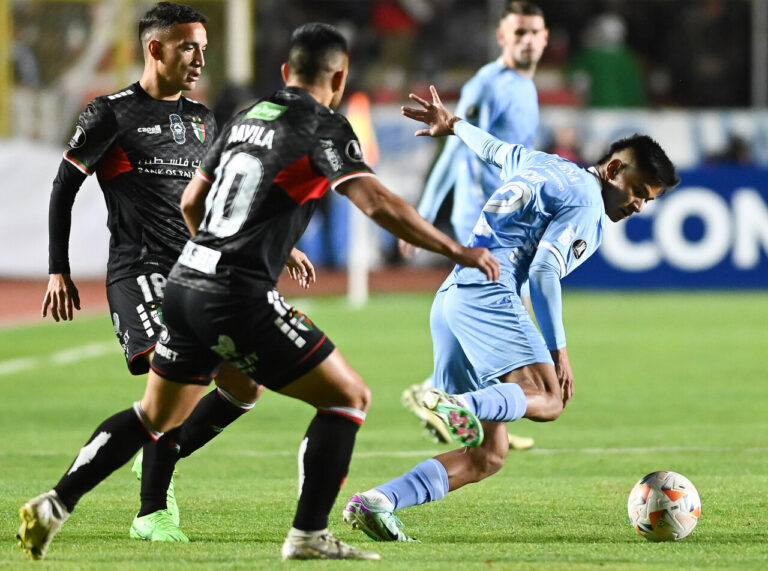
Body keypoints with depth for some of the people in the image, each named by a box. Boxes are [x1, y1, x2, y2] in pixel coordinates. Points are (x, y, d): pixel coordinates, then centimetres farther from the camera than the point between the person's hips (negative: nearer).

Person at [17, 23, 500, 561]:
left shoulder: (248, 117, 17)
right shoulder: (324, 127, -5)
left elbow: (191, 201, 25)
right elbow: (377, 202, -16)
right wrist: (458, 251, -11)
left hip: (186, 282, 8)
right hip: (241, 297, -8)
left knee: (155, 416, 24)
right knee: (349, 397, 2)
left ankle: (52, 507, 18)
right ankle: (308, 536, -2)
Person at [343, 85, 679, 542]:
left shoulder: (546, 166, 26)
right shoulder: (586, 200, -1)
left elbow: (497, 150, 44)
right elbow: (543, 271, -10)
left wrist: (454, 125, 63)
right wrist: (559, 352, -10)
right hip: (487, 293, -9)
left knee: (488, 455, 1)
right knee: (547, 397, -29)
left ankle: (376, 504, -12)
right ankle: (458, 405, -54)